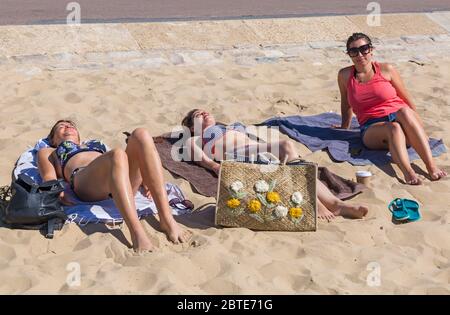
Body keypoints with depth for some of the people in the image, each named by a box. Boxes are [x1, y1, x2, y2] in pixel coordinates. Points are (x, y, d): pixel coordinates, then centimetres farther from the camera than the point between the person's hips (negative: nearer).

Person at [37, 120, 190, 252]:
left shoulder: (97, 144, 45)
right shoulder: (47, 153, 36)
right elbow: (49, 178, 16)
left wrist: (141, 178, 7)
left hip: (126, 181, 4)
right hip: (85, 182, -4)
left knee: (141, 134, -26)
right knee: (117, 154, -36)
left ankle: (167, 219, -38)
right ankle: (137, 233, -54)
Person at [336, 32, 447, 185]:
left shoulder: (386, 69, 6)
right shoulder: (345, 75, 7)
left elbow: (407, 100, 11)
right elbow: (346, 103, 24)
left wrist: (419, 127, 10)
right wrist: (344, 127, 33)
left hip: (402, 119, 1)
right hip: (372, 129, 0)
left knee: (404, 111, -36)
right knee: (394, 128, -36)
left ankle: (432, 167, -47)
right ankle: (407, 172, -62)